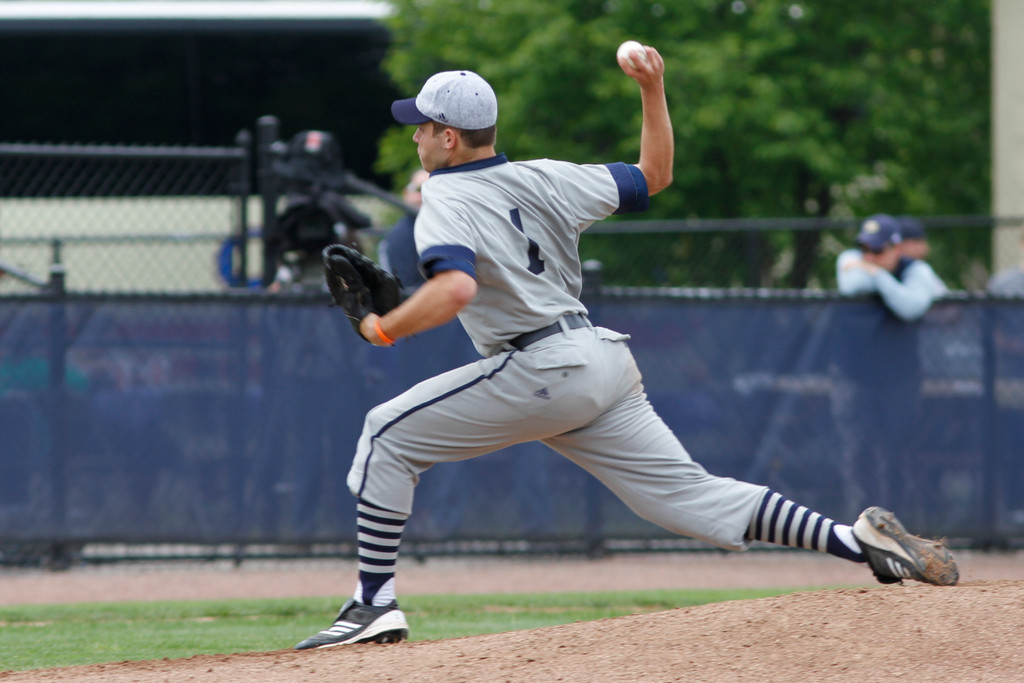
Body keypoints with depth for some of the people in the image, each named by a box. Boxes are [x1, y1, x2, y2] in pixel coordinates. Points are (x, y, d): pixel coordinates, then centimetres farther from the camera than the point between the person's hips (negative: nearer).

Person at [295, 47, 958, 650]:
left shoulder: (447, 203, -6)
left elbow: (455, 286, -26)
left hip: (544, 372, -8)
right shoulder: (544, 178, 14)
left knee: (388, 434, 2)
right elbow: (655, 175, 22)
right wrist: (653, 90, 24)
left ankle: (376, 603, -3)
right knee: (691, 497, 5)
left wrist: (383, 328, -12)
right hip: (608, 363, 8)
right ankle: (861, 540, -7)